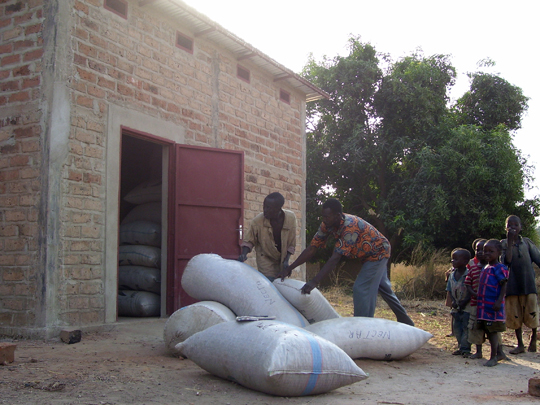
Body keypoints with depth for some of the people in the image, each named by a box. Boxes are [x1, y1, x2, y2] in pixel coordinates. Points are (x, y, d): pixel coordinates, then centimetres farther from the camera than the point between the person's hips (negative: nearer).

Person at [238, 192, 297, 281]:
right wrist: (244, 254, -27)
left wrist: (286, 261, -16)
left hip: (282, 259, 3)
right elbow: (249, 241, -9)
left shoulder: (291, 218, -18)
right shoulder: (257, 221, -23)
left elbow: (291, 244, -8)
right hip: (266, 260, -3)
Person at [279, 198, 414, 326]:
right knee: (383, 288, 20)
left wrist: (314, 282, -50)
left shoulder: (350, 226, -39)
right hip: (365, 255, 9)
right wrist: (289, 268, -22)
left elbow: (335, 258, -44)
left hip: (378, 252, -9)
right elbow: (311, 249, -14)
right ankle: (405, 321, 37)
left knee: (361, 289, -17)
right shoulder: (327, 225, -15)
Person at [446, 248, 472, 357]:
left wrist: (464, 302, -20)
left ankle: (465, 349, 3)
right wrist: (453, 301, -7)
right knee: (457, 328, 11)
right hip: (456, 307, 7)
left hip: (467, 307, -7)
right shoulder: (452, 275, 5)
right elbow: (450, 290, 8)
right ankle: (461, 347, 21)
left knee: (466, 328, -3)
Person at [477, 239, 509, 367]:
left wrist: (499, 301, -23)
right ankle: (500, 353, 27)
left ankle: (493, 357, 6)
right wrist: (478, 298, 18)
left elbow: (504, 286, -16)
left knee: (492, 330, -3)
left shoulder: (500, 268, -12)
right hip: (484, 305, 9)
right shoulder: (485, 268, 14)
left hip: (493, 305, -9)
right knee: (489, 330, 14)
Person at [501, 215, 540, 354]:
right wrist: (510, 242, -16)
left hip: (528, 283, 0)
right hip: (512, 284, 0)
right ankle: (520, 344, 21)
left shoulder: (527, 242, 5)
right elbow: (506, 261, -14)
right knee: (515, 316, 6)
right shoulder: (504, 243, 2)